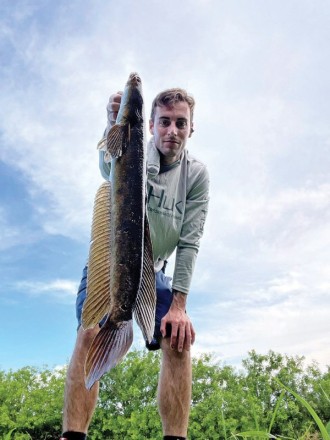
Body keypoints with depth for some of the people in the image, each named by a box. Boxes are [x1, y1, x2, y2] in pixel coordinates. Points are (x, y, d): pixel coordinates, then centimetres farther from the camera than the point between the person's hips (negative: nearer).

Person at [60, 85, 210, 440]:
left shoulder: (196, 174, -10)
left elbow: (188, 242, -13)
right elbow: (109, 166, -41)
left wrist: (178, 306, -18)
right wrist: (114, 124, -63)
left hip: (152, 271, 2)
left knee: (179, 339, -13)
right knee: (91, 332, -23)